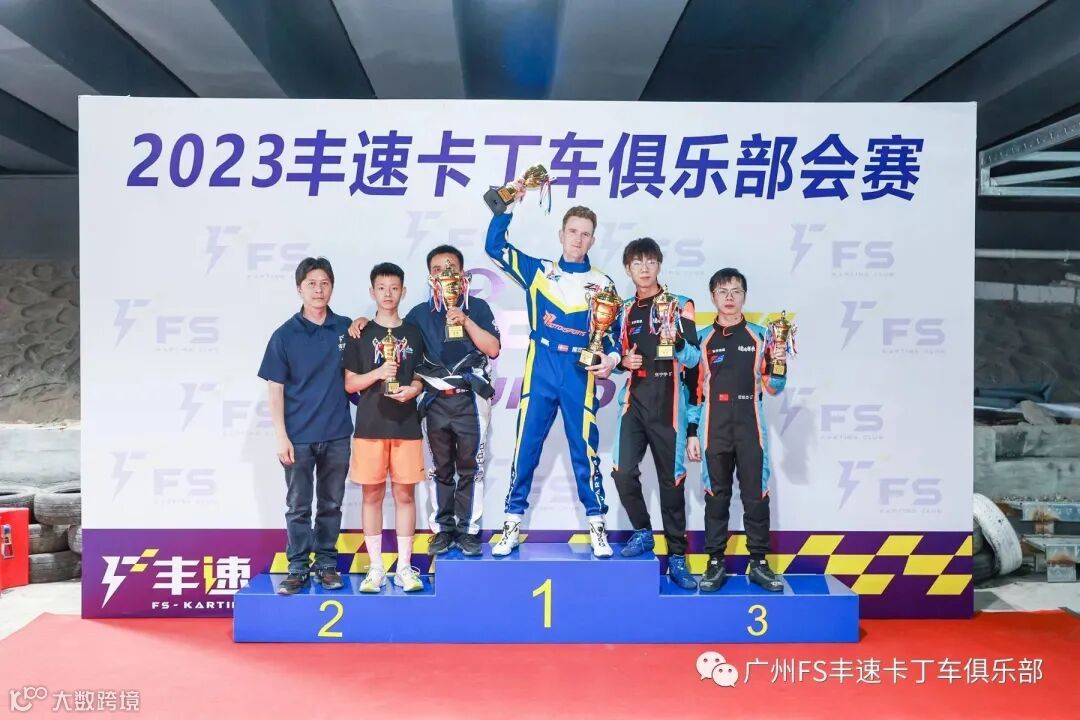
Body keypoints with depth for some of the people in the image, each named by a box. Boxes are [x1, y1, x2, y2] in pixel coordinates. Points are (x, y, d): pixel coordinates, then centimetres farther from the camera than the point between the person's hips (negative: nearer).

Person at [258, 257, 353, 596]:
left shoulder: (346, 328, 1)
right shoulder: (285, 335, -3)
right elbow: (275, 389, -3)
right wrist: (281, 436, -8)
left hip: (337, 435, 2)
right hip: (299, 437, -1)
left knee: (331, 504, 12)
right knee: (298, 506, 8)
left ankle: (326, 563, 25)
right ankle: (298, 567, 19)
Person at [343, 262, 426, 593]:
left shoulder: (414, 333, 8)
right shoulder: (360, 334, 4)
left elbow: (421, 377, 12)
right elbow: (350, 383, 3)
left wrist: (413, 390, -10)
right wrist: (377, 373, -15)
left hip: (406, 426, 1)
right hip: (370, 426, -1)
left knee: (405, 494, 4)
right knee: (372, 495, 5)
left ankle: (404, 566, 14)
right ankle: (375, 568, 15)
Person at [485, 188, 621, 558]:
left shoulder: (602, 284, 8)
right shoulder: (538, 271, 9)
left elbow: (614, 332, 9)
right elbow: (494, 246, 7)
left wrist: (612, 358, -11)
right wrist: (509, 205, 0)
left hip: (580, 375, 0)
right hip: (540, 372, 1)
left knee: (585, 451, 3)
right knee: (525, 448, 4)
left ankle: (597, 528, 14)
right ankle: (512, 526, 14)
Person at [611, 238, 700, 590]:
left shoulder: (680, 305, 3)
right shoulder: (625, 311, 15)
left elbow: (693, 358, -4)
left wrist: (676, 340, -24)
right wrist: (623, 360, 1)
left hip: (667, 403, -3)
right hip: (634, 401, 3)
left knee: (671, 479, 1)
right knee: (623, 472, -10)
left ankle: (676, 556, 13)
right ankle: (642, 531, 14)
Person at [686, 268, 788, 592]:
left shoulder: (760, 336, 6)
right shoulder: (702, 339, 6)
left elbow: (772, 388, 7)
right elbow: (694, 390, 7)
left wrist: (778, 365, -13)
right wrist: (691, 433, 3)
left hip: (751, 429, 0)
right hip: (714, 431, 0)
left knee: (756, 496, 3)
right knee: (716, 496, 5)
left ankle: (759, 563, 13)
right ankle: (715, 563, 13)